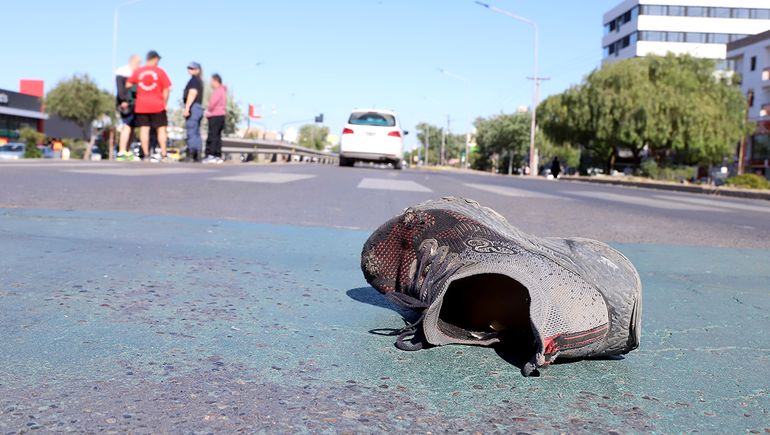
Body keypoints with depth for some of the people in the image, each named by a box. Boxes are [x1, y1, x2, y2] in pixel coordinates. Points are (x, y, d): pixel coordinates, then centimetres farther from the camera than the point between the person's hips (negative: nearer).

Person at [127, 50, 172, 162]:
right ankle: (163, 155, 1)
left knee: (144, 129, 3)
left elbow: (128, 85, 9)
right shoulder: (160, 71, -3)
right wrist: (164, 103, 4)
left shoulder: (138, 71, 5)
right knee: (161, 129, 5)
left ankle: (146, 155, 1)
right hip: (157, 105, -2)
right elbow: (166, 90, -5)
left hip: (141, 105, 2)